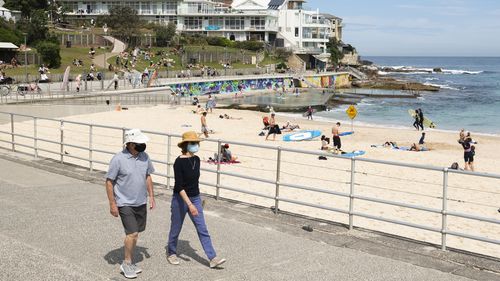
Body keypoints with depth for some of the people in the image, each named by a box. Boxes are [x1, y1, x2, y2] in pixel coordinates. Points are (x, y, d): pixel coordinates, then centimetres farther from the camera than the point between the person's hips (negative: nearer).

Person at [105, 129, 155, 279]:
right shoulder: (118, 159, -17)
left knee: (135, 234, 14)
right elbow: (109, 182, -11)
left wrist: (151, 197, 10)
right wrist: (112, 204, -12)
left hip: (141, 203, 6)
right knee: (132, 233, -10)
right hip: (125, 204, -6)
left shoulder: (144, 157, 0)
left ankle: (129, 262, 28)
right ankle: (127, 263, 9)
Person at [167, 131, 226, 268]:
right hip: (180, 199, -5)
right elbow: (179, 186, -23)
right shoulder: (179, 162, -19)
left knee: (203, 230, 1)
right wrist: (189, 204, -30)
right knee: (176, 229, 12)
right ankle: (171, 253, 34)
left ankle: (213, 258, -1)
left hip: (195, 199, 6)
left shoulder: (197, 160, 2)